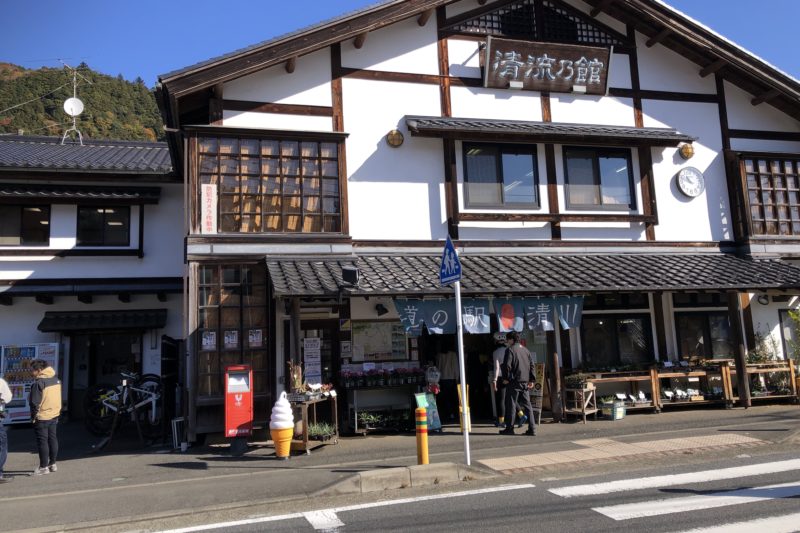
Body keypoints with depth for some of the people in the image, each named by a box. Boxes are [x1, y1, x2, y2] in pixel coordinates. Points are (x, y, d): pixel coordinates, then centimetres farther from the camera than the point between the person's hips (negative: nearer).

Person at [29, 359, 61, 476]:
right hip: (54, 415, 8)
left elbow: (35, 402, -18)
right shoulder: (56, 379, 6)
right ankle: (52, 464, 22)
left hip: (42, 417, -8)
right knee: (52, 438, 14)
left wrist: (33, 416, -7)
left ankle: (43, 467, 4)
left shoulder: (39, 383, -20)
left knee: (42, 441, 0)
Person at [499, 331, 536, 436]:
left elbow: (507, 365, -15)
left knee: (510, 405, 2)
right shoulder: (525, 349, 13)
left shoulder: (510, 349, -8)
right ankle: (532, 428, 4)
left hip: (514, 381, -6)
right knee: (527, 405, 8)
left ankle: (509, 428, 5)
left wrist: (505, 378, -5)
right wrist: (532, 380, 15)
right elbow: (532, 365, 13)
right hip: (525, 382, 6)